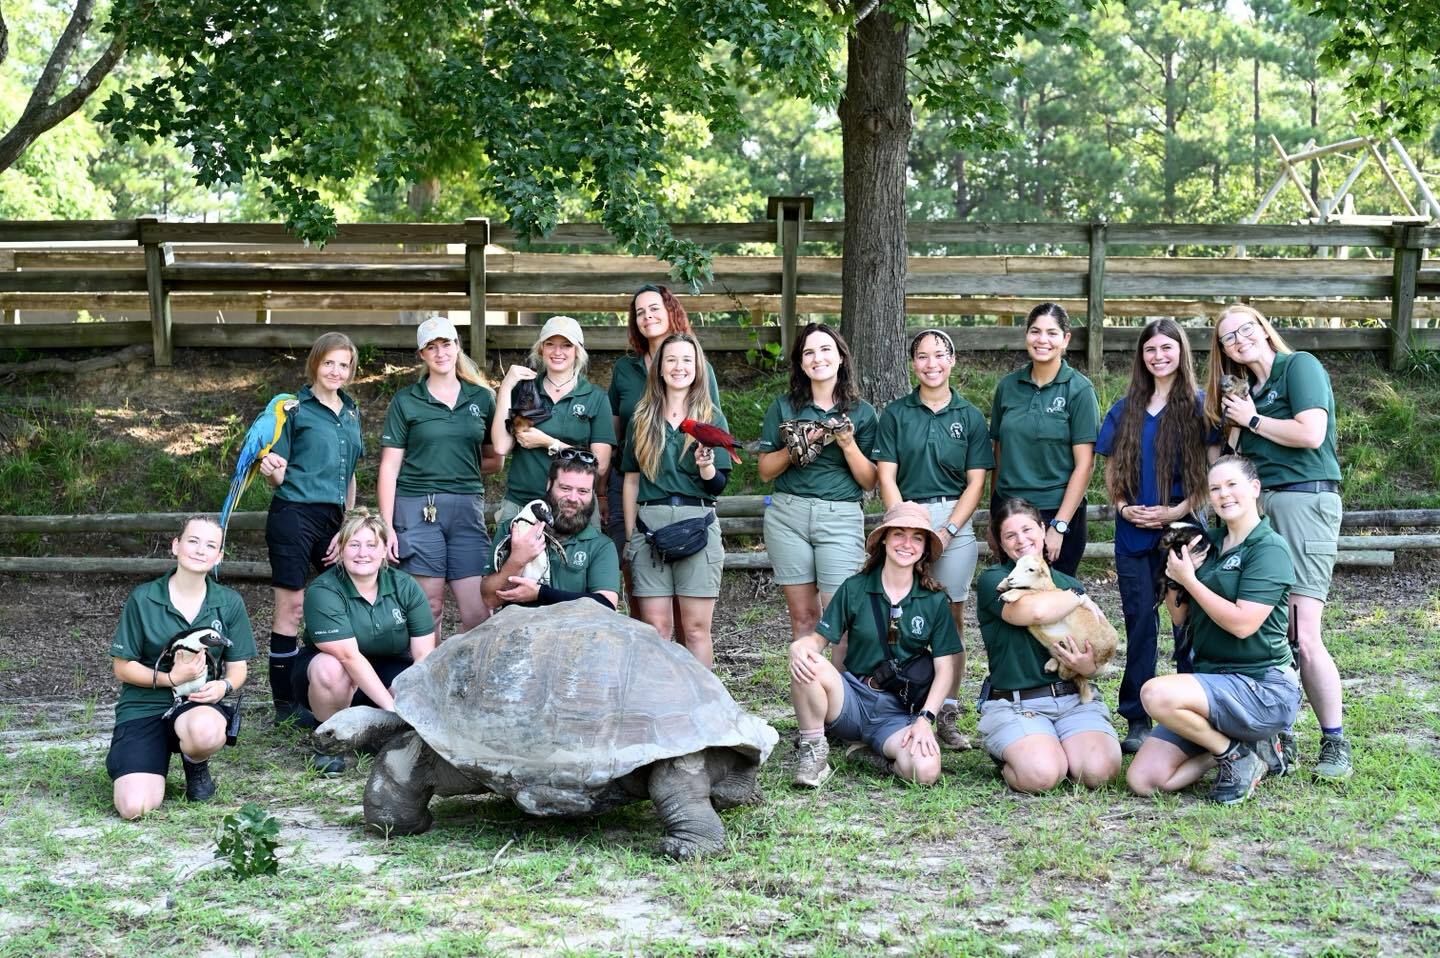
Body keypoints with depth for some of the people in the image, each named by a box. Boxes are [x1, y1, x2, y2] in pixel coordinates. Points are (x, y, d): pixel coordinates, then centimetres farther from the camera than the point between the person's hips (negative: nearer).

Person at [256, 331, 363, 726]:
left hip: (335, 517, 6)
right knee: (291, 606, -4)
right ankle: (285, 703, 2)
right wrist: (270, 470, -25)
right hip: (295, 513, -6)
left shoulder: (351, 412, 16)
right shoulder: (294, 408, -2)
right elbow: (279, 476, -2)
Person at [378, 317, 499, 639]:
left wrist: (462, 467, 1)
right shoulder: (406, 401, 5)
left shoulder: (482, 397, 11)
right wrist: (386, 526, -5)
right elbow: (389, 467, 2)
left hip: (467, 508, 2)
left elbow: (494, 459, 17)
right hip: (418, 510, -2)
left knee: (479, 612, -5)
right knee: (429, 609, 0)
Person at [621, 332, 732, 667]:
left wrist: (706, 466, -17)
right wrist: (629, 536, 10)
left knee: (696, 628, -2)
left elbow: (719, 485, 5)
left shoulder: (712, 417, 8)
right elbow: (631, 479, 14)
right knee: (655, 627, -2)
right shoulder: (642, 417, 13)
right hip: (649, 523, 1)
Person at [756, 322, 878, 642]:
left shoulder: (862, 413, 6)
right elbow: (765, 472, 8)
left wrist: (848, 444, -9)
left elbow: (869, 482, 5)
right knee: (803, 616, 3)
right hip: (788, 514, 1)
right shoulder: (783, 407, 8)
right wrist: (796, 446, -8)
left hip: (841, 518, -1)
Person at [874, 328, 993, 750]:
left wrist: (947, 531, -7)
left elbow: (976, 482, 4)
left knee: (952, 618, 1)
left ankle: (948, 715, 5)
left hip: (955, 521, 1)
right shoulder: (896, 413, 7)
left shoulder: (970, 416, 7)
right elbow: (887, 477, 2)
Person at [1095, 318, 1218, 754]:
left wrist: (1180, 510, -14)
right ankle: (1137, 722, 10)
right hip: (1134, 533, 4)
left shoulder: (1199, 406, 1)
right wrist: (1122, 506, -2)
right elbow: (1111, 469, 16)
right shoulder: (1125, 410, 13)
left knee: (1188, 624, -2)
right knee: (1139, 624, 6)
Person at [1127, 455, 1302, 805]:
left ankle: (1235, 753, -8)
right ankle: (1239, 744, 10)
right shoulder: (1209, 544, 14)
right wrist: (1173, 577, -2)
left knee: (1157, 694, -34)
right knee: (1143, 780, -8)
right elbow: (1180, 616, 17)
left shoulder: (1269, 548, -9)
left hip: (1262, 689, -8)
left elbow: (1242, 623, -19)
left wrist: (1188, 579, -12)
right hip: (1214, 681, 8)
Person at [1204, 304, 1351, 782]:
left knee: (1303, 636, -13)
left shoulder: (1300, 366, 0)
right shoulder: (1246, 390, 22)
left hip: (1305, 499, -8)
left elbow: (1311, 434, -13)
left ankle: (1335, 744, -5)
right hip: (1258, 504, 8)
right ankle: (1280, 735, 9)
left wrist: (1252, 420, -3)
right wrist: (1237, 424, 8)